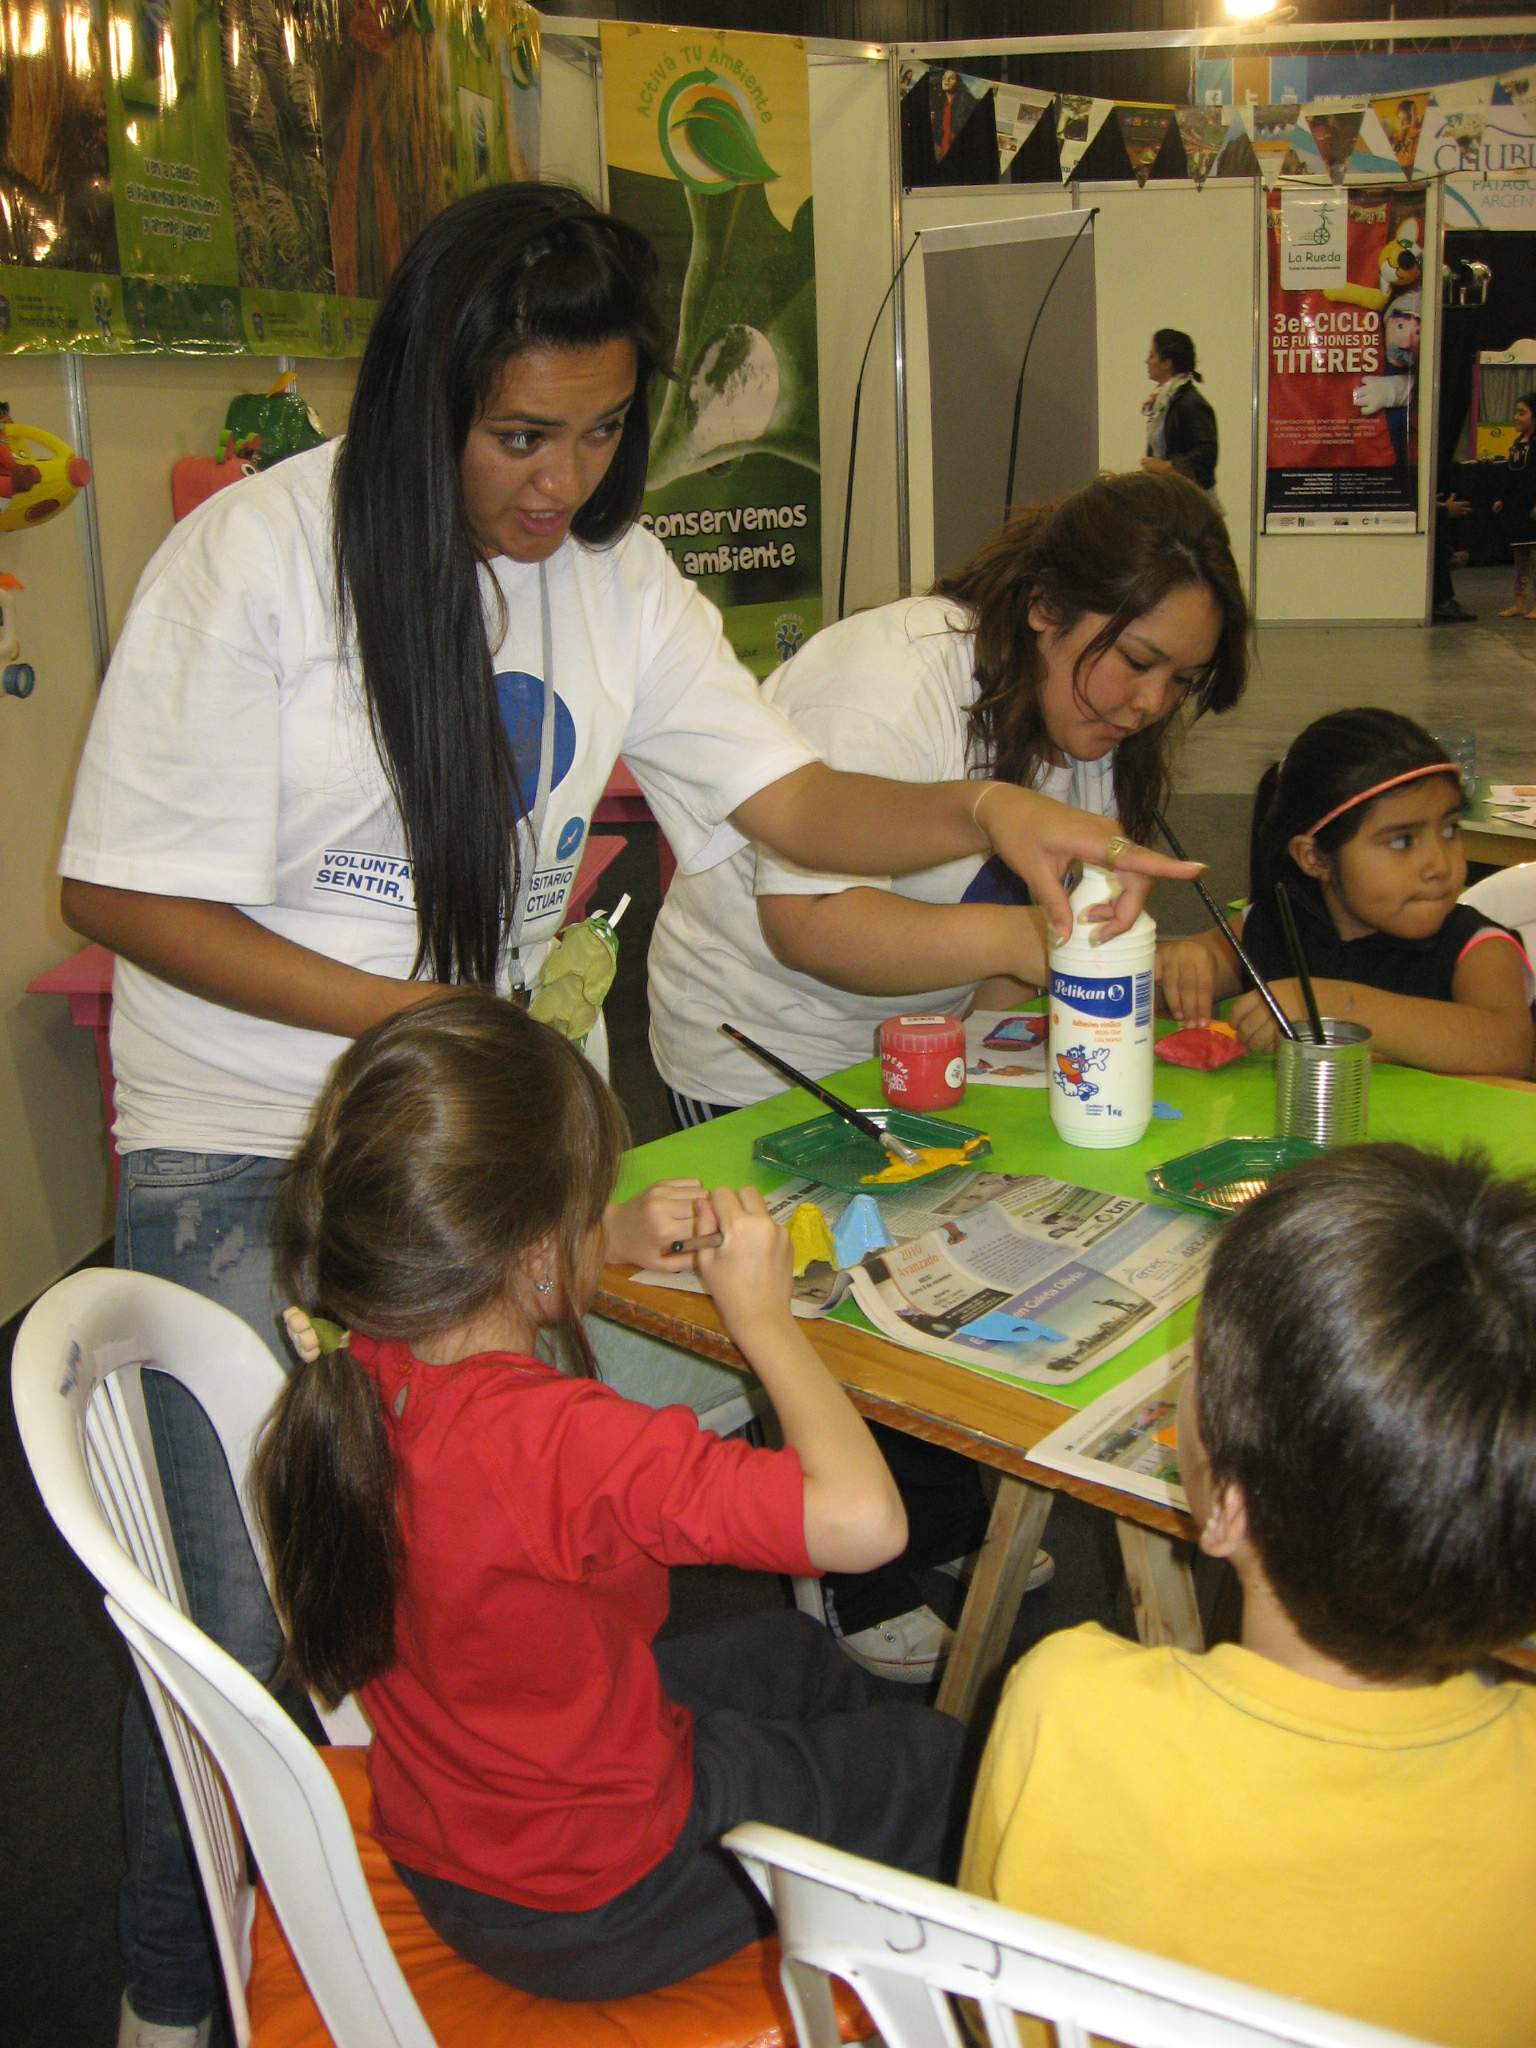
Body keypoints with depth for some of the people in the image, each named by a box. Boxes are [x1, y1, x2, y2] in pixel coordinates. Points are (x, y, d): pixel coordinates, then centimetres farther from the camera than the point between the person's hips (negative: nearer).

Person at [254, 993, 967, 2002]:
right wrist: (761, 1312, -29)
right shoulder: (555, 1440, -40)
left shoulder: (360, 1370, -15)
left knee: (791, 1650, 28)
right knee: (939, 1760, 14)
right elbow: (863, 1516, -43)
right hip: (589, 1913, -7)